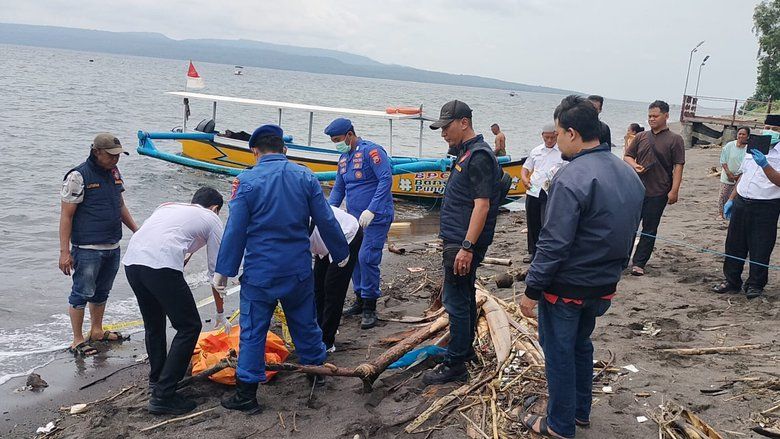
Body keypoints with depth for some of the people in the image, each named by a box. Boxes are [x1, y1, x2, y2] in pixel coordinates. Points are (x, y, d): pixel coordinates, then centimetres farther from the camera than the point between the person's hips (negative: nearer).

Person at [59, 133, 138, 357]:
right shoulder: (78, 177, -13)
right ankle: (77, 340, 13)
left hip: (112, 246, 8)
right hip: (87, 248, -7)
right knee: (82, 293, 1)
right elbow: (66, 216, -14)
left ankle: (96, 331, 34)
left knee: (102, 291, 19)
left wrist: (136, 230, 16)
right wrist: (64, 251, -17)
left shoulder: (114, 172, 9)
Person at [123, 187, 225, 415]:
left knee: (153, 324, 26)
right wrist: (220, 313, 30)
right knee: (189, 327, 6)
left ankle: (157, 379, 41)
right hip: (161, 266, -7)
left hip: (131, 260, 7)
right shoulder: (212, 220, 19)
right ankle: (163, 396, 3)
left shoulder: (168, 206, 34)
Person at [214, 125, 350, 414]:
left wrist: (223, 270, -2)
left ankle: (247, 395, 10)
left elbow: (235, 231, -9)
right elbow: (326, 221, 2)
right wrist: (341, 253, 16)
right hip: (299, 270, 3)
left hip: (259, 272, -3)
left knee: (253, 331, 6)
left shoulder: (246, 181, -9)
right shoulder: (305, 176, -1)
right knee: (305, 323, 20)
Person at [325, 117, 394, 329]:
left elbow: (386, 179, -22)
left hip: (376, 217, -8)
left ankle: (370, 308, 0)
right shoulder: (344, 158, 13)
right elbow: (338, 189, 19)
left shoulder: (371, 151, -13)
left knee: (367, 258, -11)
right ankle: (360, 300, 26)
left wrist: (371, 210, -27)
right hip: (354, 217, 8)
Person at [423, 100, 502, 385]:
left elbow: (482, 204, -23)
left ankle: (455, 366, 2)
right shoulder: (465, 153, 15)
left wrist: (467, 247, -27)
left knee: (456, 301, -6)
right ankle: (465, 349, 33)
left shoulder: (479, 156, -16)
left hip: (464, 243, -10)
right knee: (464, 297, 19)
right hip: (459, 241, 10)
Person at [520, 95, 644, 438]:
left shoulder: (572, 178, -24)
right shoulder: (629, 175, 3)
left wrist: (532, 290, -17)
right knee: (581, 345, 24)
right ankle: (580, 411, 37)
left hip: (566, 289, -8)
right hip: (603, 288, 8)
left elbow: (553, 245, -25)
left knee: (559, 353, 8)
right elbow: (629, 236, 12)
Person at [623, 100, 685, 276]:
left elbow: (678, 167, -5)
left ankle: (639, 263, 11)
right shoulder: (641, 136, 9)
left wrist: (674, 190, -13)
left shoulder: (675, 139, -1)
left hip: (658, 193, -3)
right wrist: (635, 165, -9)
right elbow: (627, 156, 14)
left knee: (649, 229, 4)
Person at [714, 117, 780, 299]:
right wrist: (731, 199, 18)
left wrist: (765, 165, -33)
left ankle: (755, 285, 17)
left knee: (760, 249, 3)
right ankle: (731, 281, 22)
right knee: (734, 244, 10)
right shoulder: (753, 148, 12)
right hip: (741, 203, 6)